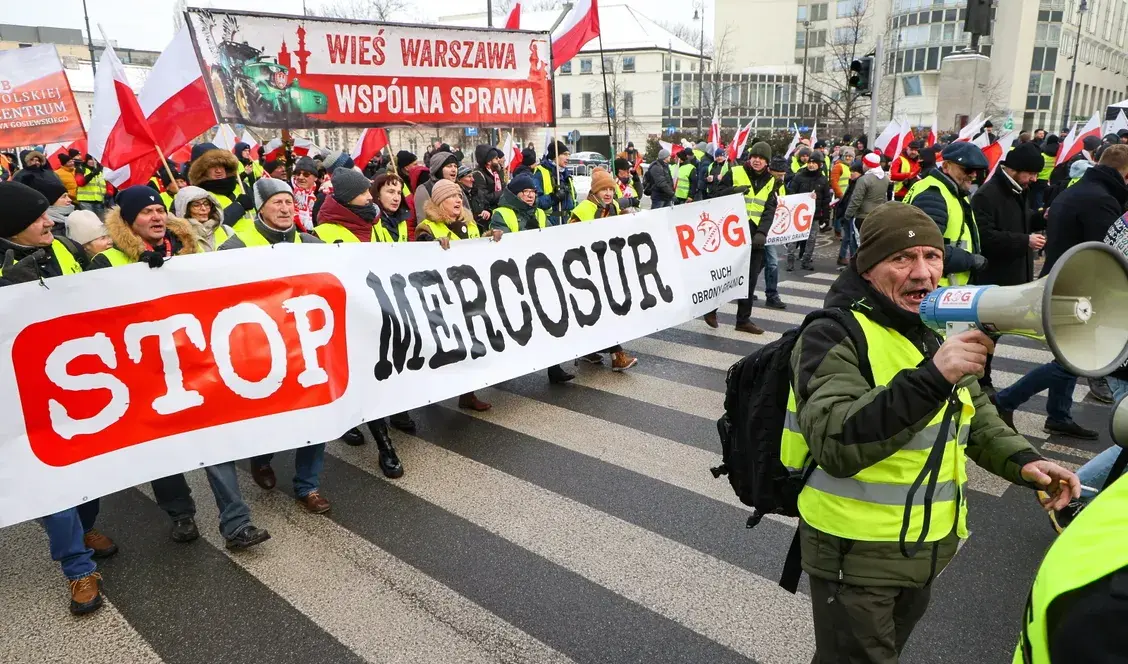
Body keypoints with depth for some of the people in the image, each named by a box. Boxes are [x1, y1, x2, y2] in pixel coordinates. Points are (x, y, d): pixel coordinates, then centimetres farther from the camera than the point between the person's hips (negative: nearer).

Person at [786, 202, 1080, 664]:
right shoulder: (833, 336, -21)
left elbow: (974, 413, 17)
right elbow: (836, 444, -35)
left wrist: (1021, 460, -2)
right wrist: (930, 378, -42)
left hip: (930, 549, 8)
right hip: (857, 556, -8)